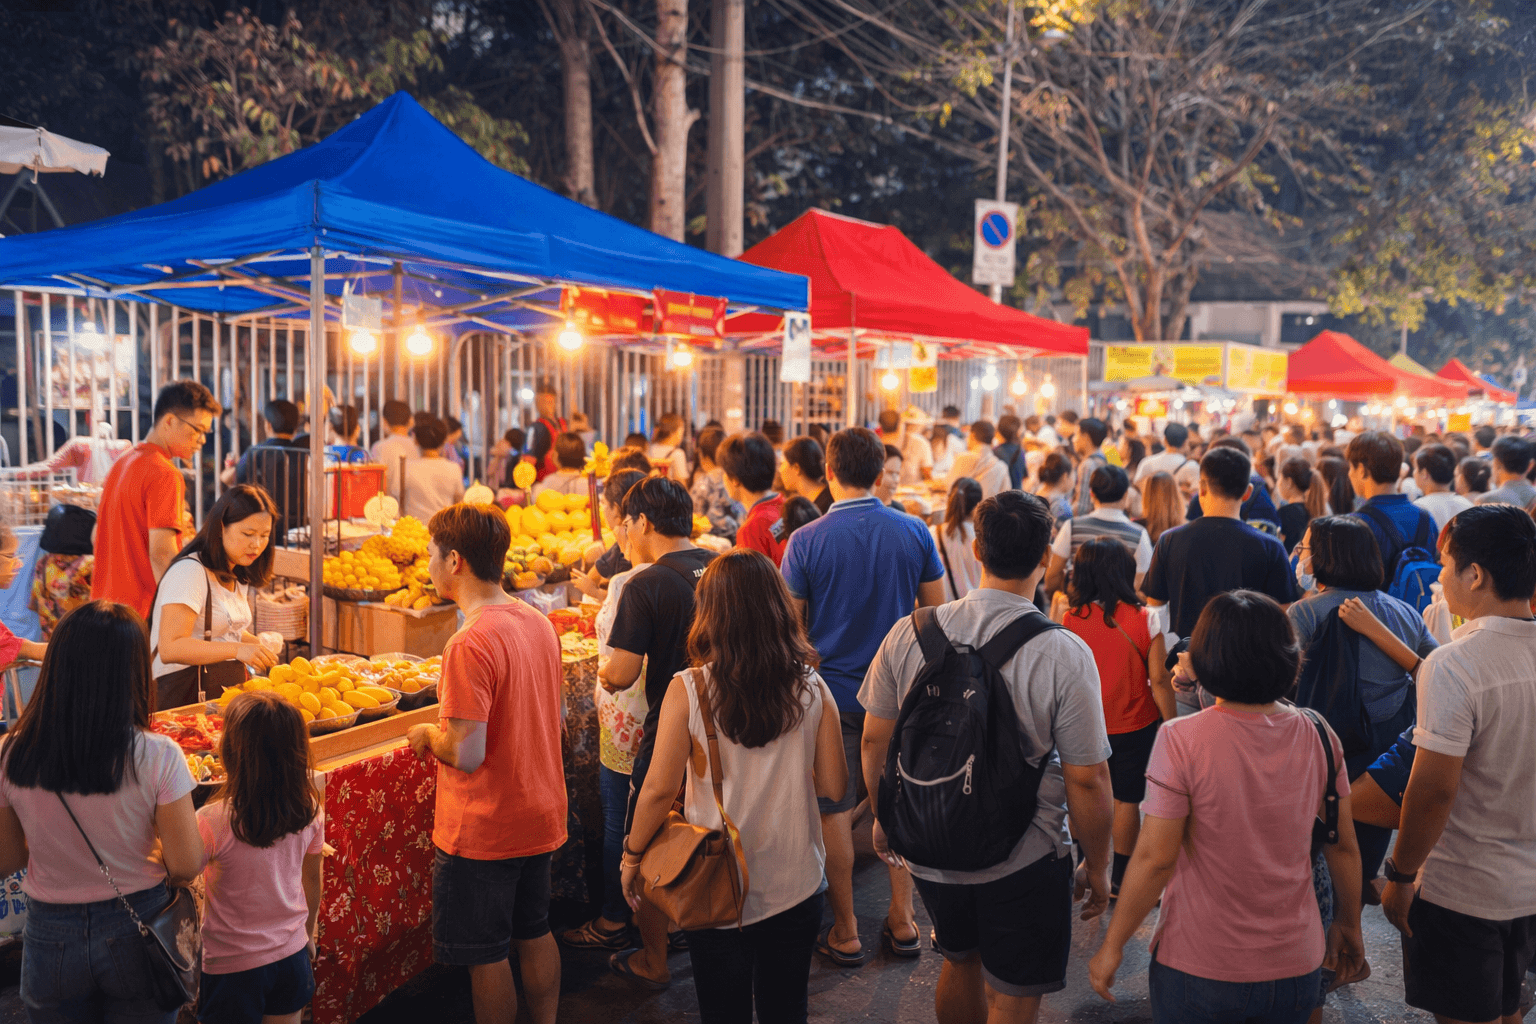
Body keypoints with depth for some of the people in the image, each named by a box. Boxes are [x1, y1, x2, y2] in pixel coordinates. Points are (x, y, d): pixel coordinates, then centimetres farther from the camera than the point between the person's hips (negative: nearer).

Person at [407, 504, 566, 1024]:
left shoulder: (470, 644, -24)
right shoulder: (538, 621, 2)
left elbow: (467, 753, -27)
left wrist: (426, 734, -7)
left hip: (483, 830, -8)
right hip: (540, 814, 8)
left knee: (486, 956, 8)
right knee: (534, 933, 22)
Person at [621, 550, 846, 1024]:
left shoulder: (689, 691, -16)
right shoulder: (811, 688, -9)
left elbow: (659, 789, -13)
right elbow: (834, 785, -3)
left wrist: (632, 856, 3)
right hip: (796, 883, 2)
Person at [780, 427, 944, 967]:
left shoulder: (806, 541, -12)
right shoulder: (915, 532, -4)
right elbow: (937, 612, 4)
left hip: (832, 690, -2)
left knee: (834, 810, 9)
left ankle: (844, 931, 18)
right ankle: (902, 920, 24)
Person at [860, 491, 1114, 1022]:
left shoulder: (908, 634, -10)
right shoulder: (1065, 655, -20)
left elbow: (875, 741, 0)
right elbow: (1087, 779, -16)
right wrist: (1098, 868, 0)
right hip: (1024, 861, -4)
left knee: (960, 960, 28)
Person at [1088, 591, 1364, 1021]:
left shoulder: (1180, 739, -19)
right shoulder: (1318, 735, -7)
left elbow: (1156, 859, -18)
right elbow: (1344, 848, 2)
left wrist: (1112, 946, -7)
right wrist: (1348, 925, 19)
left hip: (1198, 968, -3)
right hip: (1297, 968, 4)